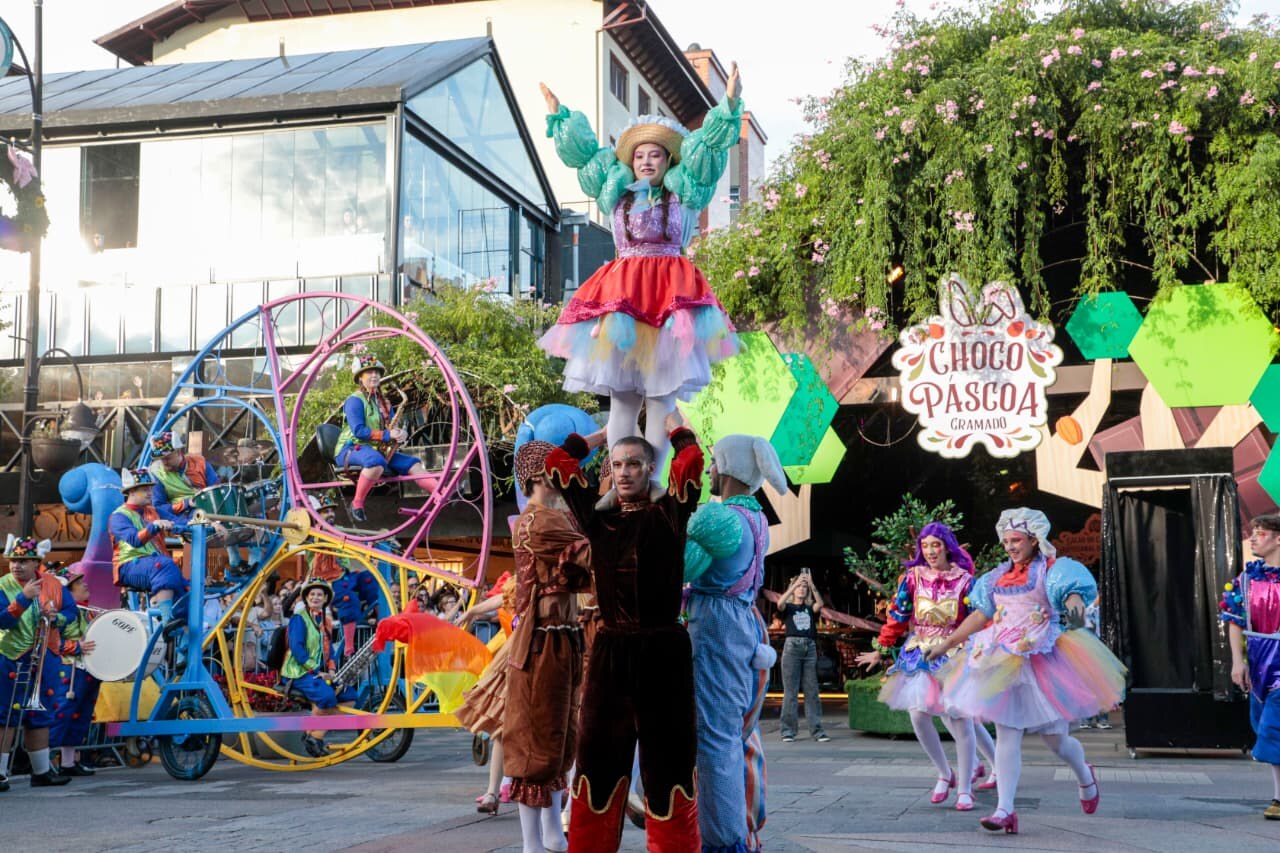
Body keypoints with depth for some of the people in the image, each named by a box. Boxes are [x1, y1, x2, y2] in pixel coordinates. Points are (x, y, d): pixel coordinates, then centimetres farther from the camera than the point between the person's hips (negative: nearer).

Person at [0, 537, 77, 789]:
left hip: (45, 658, 5)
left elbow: (71, 610, 5)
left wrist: (56, 617, -15)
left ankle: (42, 771, 23)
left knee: (40, 716, 14)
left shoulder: (52, 584, 3)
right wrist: (24, 598, -32)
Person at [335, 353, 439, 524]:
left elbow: (392, 429, 14)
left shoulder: (383, 402, 17)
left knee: (413, 465, -12)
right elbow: (358, 431, -18)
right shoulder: (355, 401, -7)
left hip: (378, 450, 7)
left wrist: (401, 434, -11)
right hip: (351, 449, -7)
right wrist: (387, 435, -24)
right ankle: (357, 504, -27)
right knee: (376, 461, -41)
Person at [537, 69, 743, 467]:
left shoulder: (684, 190, 12)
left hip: (671, 295, -2)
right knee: (621, 396, -1)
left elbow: (709, 145, 7)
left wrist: (730, 105, -1)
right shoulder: (617, 191, 19)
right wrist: (559, 116, 32)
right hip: (620, 293, 2)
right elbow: (583, 151, 28)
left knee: (661, 396, -6)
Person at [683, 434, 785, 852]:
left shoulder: (717, 516, -15)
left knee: (716, 736, -5)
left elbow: (681, 569, -16)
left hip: (717, 625, -10)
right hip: (747, 623, 10)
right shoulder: (756, 518, 13)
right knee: (742, 735, 15)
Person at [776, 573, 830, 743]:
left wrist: (811, 584, -19)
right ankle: (788, 731, -1)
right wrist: (795, 583, -21)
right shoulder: (788, 607, 10)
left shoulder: (810, 609, 15)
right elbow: (780, 603, -14)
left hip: (810, 648, 2)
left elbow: (820, 603, -8)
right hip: (792, 647, -2)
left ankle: (816, 729, 2)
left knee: (812, 691, 1)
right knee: (790, 691, -3)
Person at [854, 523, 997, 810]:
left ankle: (964, 789, 6)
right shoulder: (913, 577, 1)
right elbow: (897, 616, 7)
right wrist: (881, 650, 10)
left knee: (960, 720, -7)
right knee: (918, 716, -5)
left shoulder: (965, 581, -2)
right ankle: (945, 774, 18)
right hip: (918, 654, 2)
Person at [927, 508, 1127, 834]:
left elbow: (1073, 596, -19)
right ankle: (1005, 810, -8)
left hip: (1041, 659, -4)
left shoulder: (1053, 569, -2)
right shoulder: (999, 576, 13)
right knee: (1006, 735, -5)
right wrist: (946, 644, 18)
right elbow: (980, 615, 18)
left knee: (1055, 738, 4)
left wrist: (1075, 609, -43)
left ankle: (1085, 777, 37)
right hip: (1003, 661, 4)